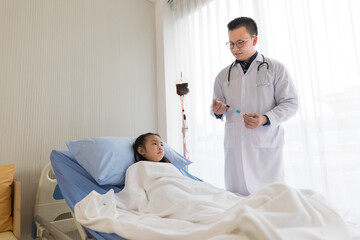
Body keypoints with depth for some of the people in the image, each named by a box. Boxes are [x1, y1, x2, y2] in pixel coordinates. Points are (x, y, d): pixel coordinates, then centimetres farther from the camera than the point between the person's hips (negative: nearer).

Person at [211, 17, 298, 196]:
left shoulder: (275, 69, 6)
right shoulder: (223, 76, 15)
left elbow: (290, 103, 2)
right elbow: (218, 111, 20)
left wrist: (265, 119, -14)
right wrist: (218, 111, -5)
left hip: (266, 146, -2)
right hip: (234, 146, 3)